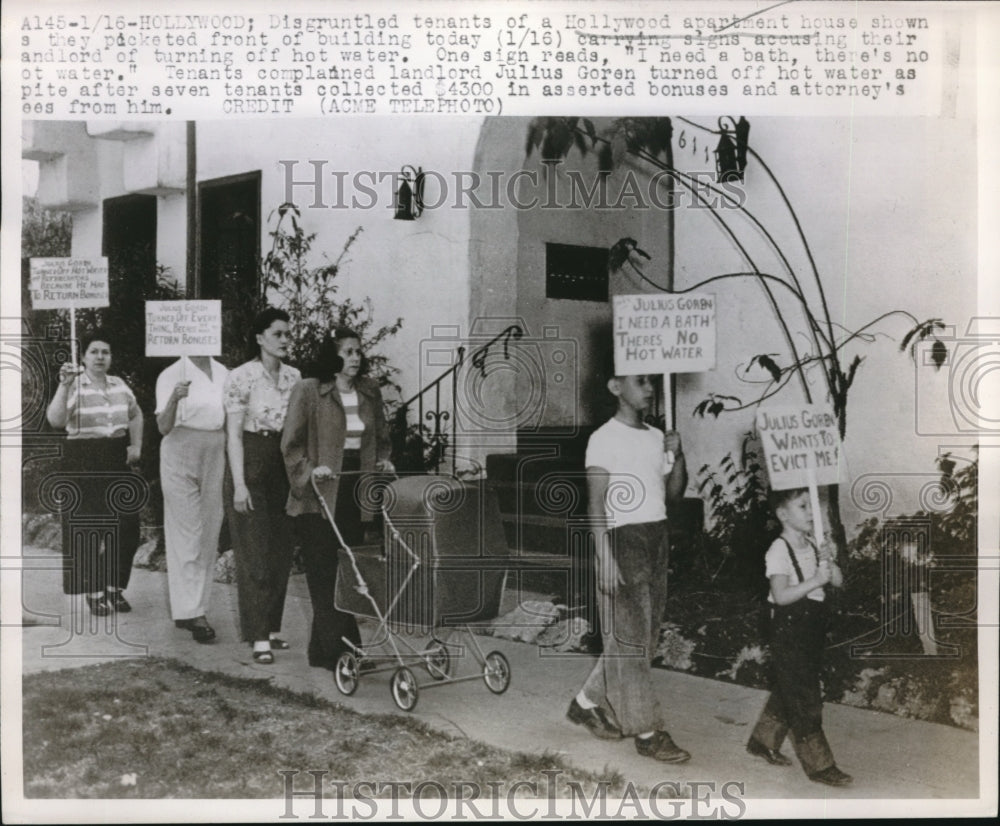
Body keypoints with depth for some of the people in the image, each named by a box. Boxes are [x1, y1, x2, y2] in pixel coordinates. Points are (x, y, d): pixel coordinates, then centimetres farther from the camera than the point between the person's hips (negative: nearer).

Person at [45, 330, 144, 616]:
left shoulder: (119, 385, 9)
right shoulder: (74, 386, -7)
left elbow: (136, 415, 26)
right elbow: (56, 420, -23)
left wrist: (136, 445, 15)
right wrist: (64, 385, -32)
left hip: (117, 460, 5)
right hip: (83, 461, -5)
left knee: (126, 525, 3)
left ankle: (115, 588, 19)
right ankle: (94, 592, 15)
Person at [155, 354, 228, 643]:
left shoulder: (223, 373, 8)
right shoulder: (171, 375, -6)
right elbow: (164, 427, -13)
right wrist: (174, 399, -31)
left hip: (215, 457, 5)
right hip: (181, 455, -5)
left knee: (209, 534, 7)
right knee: (187, 534, -6)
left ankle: (195, 607, 17)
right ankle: (190, 612, -4)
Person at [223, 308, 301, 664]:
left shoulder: (294, 376, 8)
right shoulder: (241, 377, -8)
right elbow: (234, 434, -10)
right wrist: (239, 484, -15)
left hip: (284, 466, 6)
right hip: (252, 465, -6)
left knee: (281, 551, 8)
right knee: (255, 552, -4)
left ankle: (271, 627, 20)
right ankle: (259, 637, 1)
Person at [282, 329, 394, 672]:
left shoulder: (369, 392, 11)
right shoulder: (308, 391, -5)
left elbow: (382, 437, 22)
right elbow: (291, 444, -4)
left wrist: (383, 461, 4)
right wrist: (310, 470, -18)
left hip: (357, 489, 5)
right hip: (321, 493, -5)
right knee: (326, 573, -4)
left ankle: (325, 647, 19)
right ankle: (336, 650, 1)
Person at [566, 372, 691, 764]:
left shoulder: (657, 437, 13)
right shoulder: (604, 439, -7)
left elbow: (673, 494, 14)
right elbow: (596, 503, -11)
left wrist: (678, 457, -4)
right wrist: (605, 560, -18)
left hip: (656, 538, 8)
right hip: (622, 539, -8)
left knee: (645, 637, 12)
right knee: (629, 638, -3)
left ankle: (589, 702, 26)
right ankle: (646, 731, 4)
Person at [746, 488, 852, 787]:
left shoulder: (812, 547, 10)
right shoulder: (779, 550, -14)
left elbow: (838, 582, 7)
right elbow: (781, 595, -22)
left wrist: (829, 562, -11)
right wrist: (816, 580, -28)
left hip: (812, 629, 8)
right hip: (788, 630, -8)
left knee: (788, 692, 17)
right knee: (803, 698, -4)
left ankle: (762, 740, 34)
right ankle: (819, 765, 2)